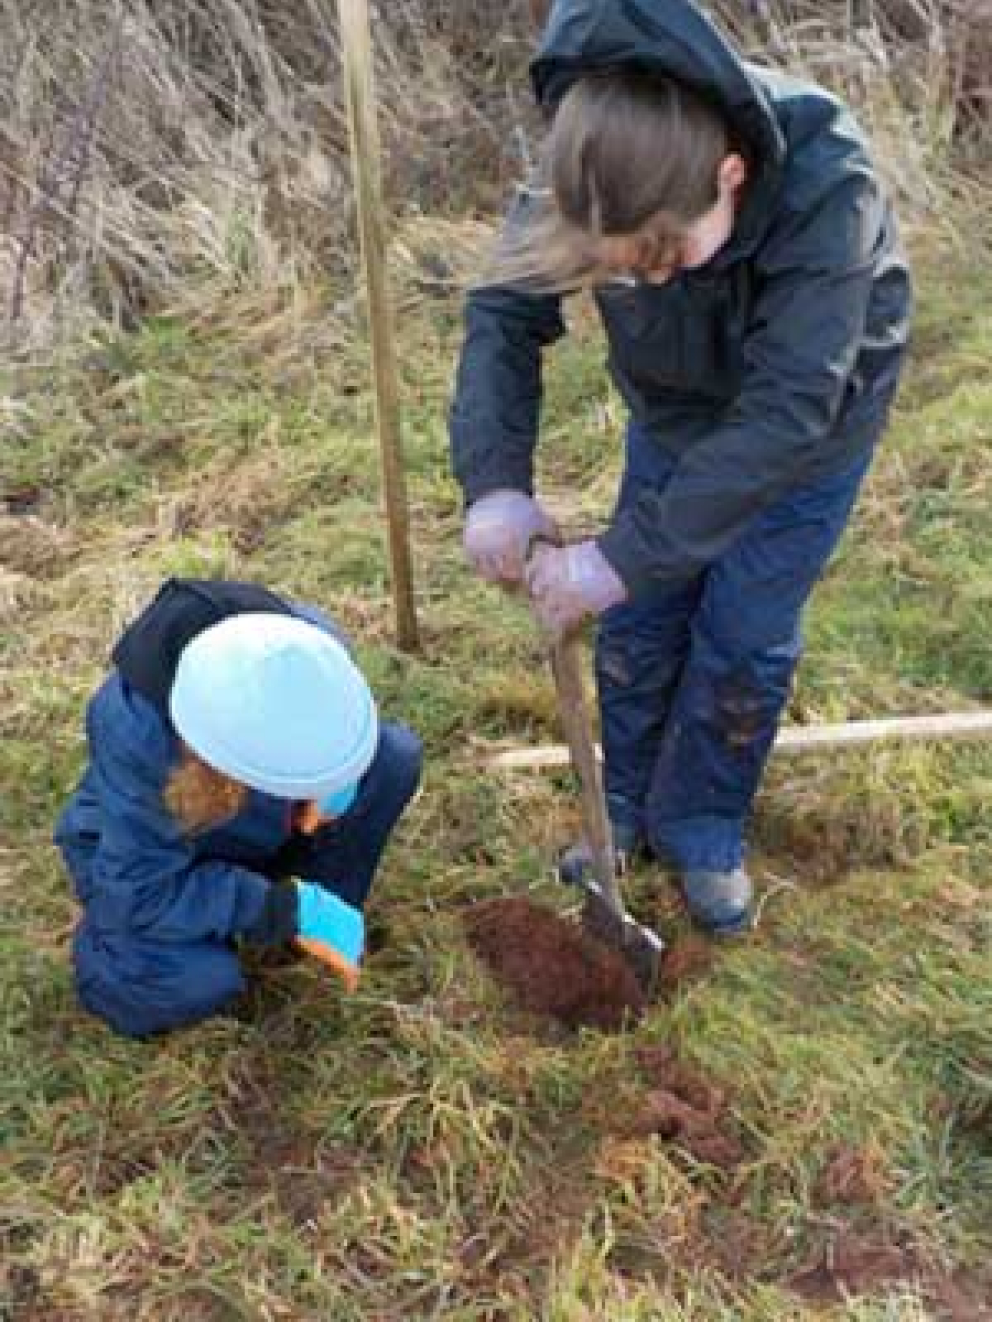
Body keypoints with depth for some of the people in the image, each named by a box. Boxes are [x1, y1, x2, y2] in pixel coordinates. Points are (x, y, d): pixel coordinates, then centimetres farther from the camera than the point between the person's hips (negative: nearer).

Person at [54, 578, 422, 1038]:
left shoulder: (306, 641, -29)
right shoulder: (138, 737, -42)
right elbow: (143, 893, -31)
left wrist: (331, 788, -24)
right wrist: (293, 913, -32)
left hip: (253, 819, 5)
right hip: (148, 846, -4)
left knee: (396, 756, -16)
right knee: (196, 982, -31)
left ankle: (322, 908, 0)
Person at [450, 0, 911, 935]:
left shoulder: (827, 187, -41)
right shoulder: (596, 175, -28)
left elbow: (787, 410, -43)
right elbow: (503, 311, -21)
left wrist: (626, 554, -45)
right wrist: (495, 481, -37)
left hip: (808, 426, -3)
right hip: (674, 411, 4)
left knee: (742, 643, 1)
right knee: (636, 624, 9)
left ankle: (703, 835, 25)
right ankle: (626, 808, 32)